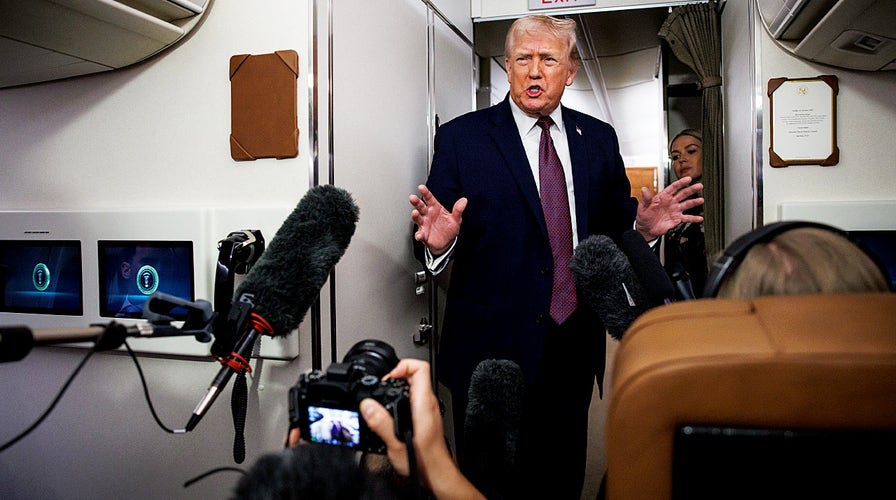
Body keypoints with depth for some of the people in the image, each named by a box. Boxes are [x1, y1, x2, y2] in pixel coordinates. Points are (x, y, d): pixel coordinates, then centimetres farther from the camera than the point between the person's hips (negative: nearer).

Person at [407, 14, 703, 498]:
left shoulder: (599, 138, 8)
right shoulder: (461, 137, -3)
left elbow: (613, 226, 12)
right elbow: (432, 236, -5)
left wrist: (642, 224, -9)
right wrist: (438, 242, -27)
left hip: (576, 348, 4)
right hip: (493, 345, -3)